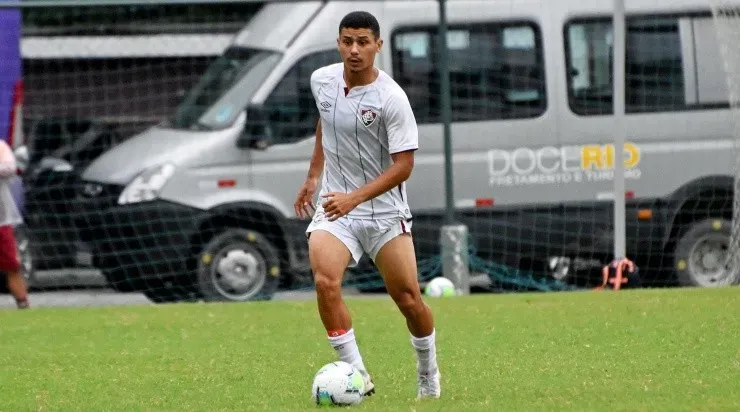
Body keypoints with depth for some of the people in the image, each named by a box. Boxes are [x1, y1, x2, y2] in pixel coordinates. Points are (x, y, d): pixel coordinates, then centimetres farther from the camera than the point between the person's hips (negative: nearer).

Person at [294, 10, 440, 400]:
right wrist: (312, 177, 23)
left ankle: (429, 377, 28)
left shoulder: (391, 98, -18)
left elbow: (403, 165, -18)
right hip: (334, 204, 3)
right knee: (325, 281, -23)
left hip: (383, 209, -3)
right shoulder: (322, 80, -2)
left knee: (408, 298, 1)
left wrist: (355, 197, -28)